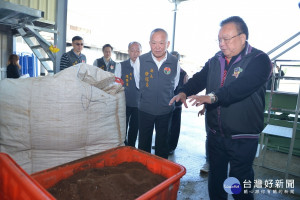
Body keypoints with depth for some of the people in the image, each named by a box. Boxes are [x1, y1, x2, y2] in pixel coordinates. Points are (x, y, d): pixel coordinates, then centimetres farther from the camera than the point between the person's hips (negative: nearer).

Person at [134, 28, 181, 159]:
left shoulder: (175, 63, -8)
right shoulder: (140, 61, -9)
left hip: (166, 110, 1)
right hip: (145, 110, 0)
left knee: (162, 144, 17)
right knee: (144, 144, 14)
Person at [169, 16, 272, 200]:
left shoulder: (259, 60, -11)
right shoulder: (215, 60, 7)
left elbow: (242, 85, -29)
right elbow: (199, 78, 1)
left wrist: (213, 96, -41)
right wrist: (184, 92, -18)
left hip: (243, 138, -5)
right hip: (215, 134, 5)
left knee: (240, 183, 12)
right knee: (215, 177, 21)